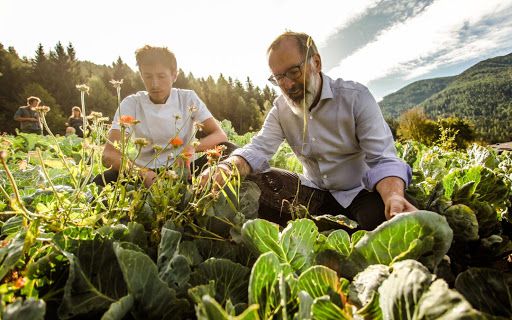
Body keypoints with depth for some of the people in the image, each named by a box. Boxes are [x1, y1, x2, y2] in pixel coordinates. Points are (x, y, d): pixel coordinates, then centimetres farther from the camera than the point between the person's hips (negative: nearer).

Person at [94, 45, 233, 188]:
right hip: (146, 172, 0)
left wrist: (194, 147, -30)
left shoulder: (188, 99, -2)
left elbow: (220, 136, -9)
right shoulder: (131, 104, -5)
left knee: (226, 149, -23)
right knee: (101, 182, -29)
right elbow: (108, 155, -14)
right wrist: (142, 172, -34)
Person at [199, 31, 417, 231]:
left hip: (358, 193, -3)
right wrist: (228, 167, -33)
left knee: (380, 212, -37)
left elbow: (383, 160, -20)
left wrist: (394, 197, -42)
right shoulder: (281, 107, 1)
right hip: (314, 192, 4)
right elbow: (259, 149, -10)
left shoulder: (355, 97, -13)